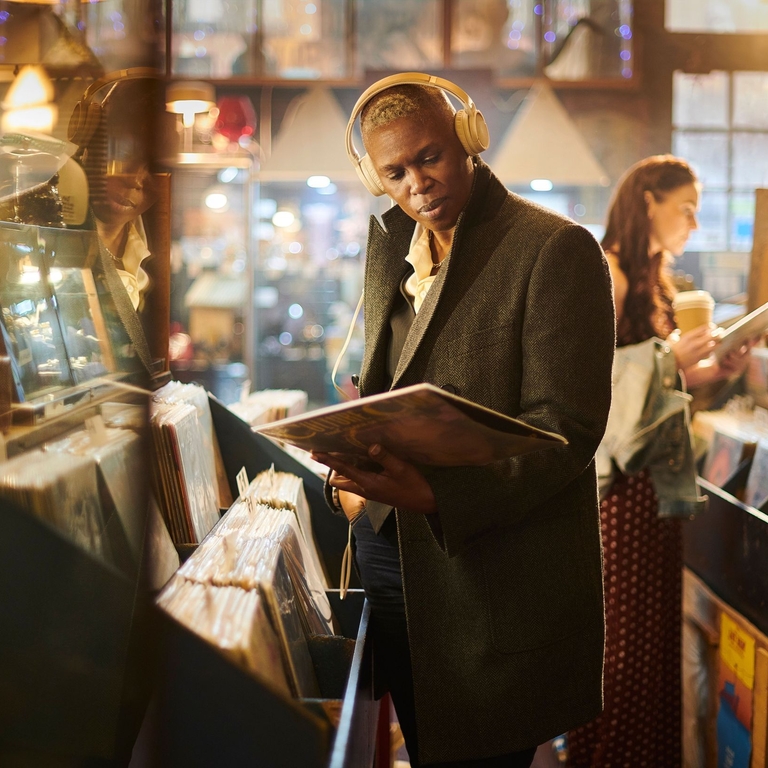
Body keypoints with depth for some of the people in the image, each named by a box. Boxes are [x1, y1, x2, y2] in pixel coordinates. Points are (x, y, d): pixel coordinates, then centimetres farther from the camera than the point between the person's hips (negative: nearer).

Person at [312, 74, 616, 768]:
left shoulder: (556, 249, -12)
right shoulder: (389, 246, 11)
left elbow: (565, 429, -17)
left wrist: (434, 494, -30)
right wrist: (349, 475, -3)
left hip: (495, 575, -6)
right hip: (387, 550, 6)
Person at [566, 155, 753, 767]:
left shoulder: (654, 281, 17)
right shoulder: (607, 274, -12)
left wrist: (711, 370, 5)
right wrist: (668, 358, -20)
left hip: (656, 475, 9)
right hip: (617, 472, -9)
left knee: (656, 624, 13)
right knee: (618, 629, -2)